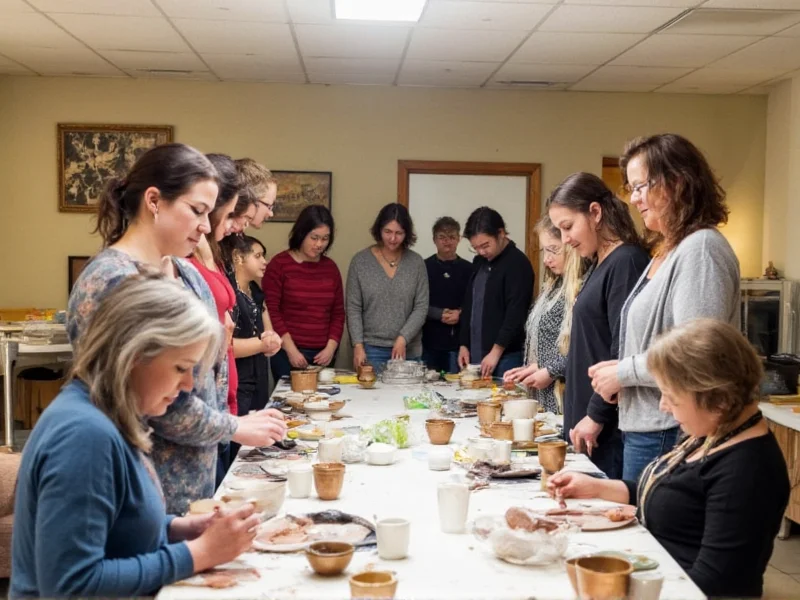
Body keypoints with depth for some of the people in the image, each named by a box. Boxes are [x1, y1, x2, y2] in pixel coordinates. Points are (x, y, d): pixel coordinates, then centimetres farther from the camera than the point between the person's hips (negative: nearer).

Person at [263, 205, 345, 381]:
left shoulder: (331, 268, 11)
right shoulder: (279, 265, -2)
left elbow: (338, 312, 12)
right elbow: (271, 312, -6)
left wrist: (331, 347, -1)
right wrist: (291, 350, -12)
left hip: (323, 355, 4)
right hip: (288, 354, -4)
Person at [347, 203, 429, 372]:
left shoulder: (416, 262, 3)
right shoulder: (360, 261, 0)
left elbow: (421, 307, 0)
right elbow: (353, 309, -1)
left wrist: (403, 339, -12)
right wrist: (358, 345, -10)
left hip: (408, 350, 1)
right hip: (371, 349, -1)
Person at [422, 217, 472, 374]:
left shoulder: (468, 269, 6)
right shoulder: (424, 267, 3)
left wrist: (461, 314, -12)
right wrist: (439, 314, -13)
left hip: (459, 341, 0)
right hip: (429, 341, 0)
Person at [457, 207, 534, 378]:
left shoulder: (517, 263, -10)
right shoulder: (479, 262, 14)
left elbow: (516, 313, -16)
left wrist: (496, 351, -17)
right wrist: (464, 345, 12)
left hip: (506, 356, -7)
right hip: (476, 354, 7)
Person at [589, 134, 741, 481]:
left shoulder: (701, 248, -16)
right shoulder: (668, 251, 15)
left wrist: (623, 372, -13)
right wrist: (618, 367, 5)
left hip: (668, 436, -9)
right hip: (644, 429, 9)